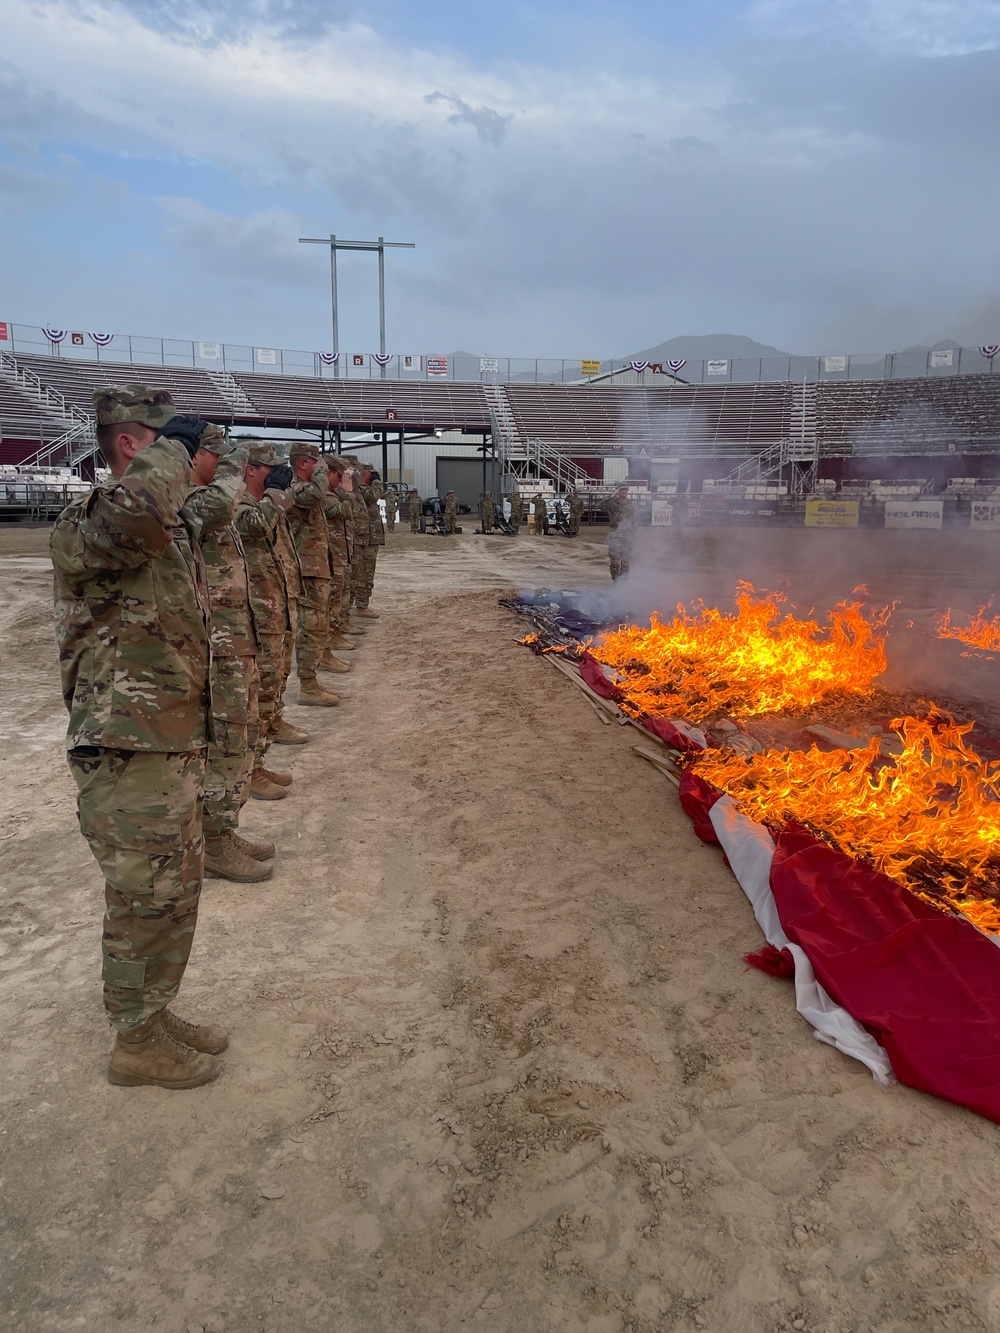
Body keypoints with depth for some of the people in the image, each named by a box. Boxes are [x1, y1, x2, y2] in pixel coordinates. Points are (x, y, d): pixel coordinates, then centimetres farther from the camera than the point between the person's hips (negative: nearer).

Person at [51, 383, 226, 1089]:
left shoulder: (172, 526, 13)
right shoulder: (86, 523, -16)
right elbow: (134, 510, -43)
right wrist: (173, 446, -22)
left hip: (176, 746, 9)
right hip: (130, 754, -9)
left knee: (177, 893, 20)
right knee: (145, 903, 5)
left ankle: (158, 1015, 39)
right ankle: (137, 1044, 26)